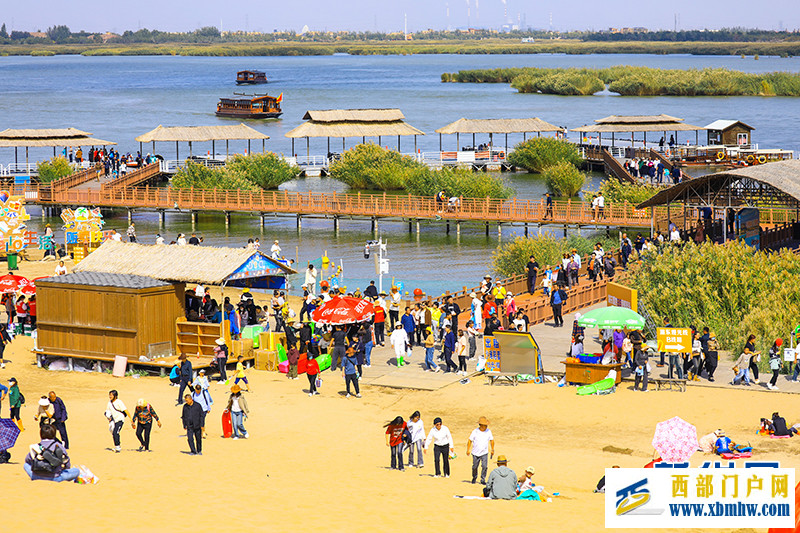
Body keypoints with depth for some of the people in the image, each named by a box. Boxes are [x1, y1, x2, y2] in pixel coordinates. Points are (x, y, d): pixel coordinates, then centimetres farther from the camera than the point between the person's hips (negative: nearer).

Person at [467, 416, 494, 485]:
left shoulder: (488, 431, -5)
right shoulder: (475, 431, -11)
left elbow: (491, 440, 9)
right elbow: (470, 440, -3)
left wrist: (492, 450, 9)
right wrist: (468, 450, -4)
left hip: (484, 453, 1)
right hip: (476, 453, -1)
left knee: (485, 466, -14)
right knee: (475, 467, 10)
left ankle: (483, 480, -4)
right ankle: (474, 478, 34)